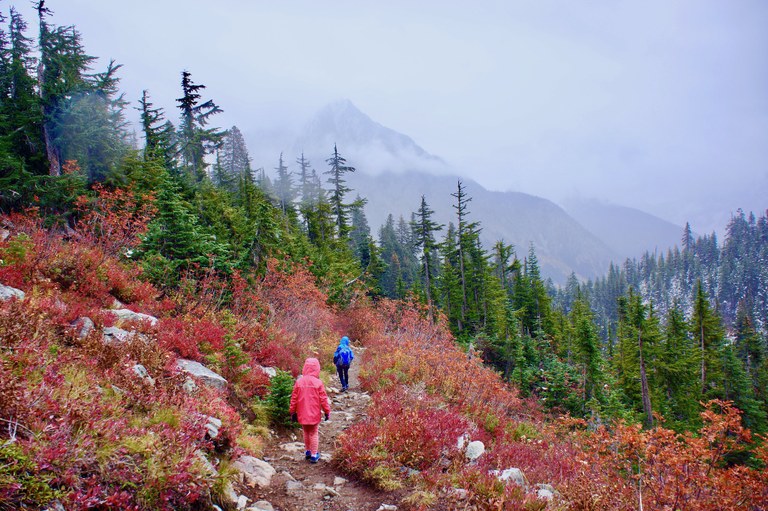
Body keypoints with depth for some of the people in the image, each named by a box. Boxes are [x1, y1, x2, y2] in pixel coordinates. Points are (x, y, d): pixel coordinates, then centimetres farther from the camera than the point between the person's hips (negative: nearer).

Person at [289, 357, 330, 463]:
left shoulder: (299, 382, -6)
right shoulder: (318, 383, -13)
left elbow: (294, 398, 0)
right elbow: (323, 399, -8)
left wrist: (292, 411, 11)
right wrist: (327, 411, 4)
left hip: (302, 414, 3)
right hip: (314, 414, -3)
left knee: (306, 432, 21)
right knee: (314, 433, 9)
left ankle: (308, 451, 31)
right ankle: (314, 455, 11)